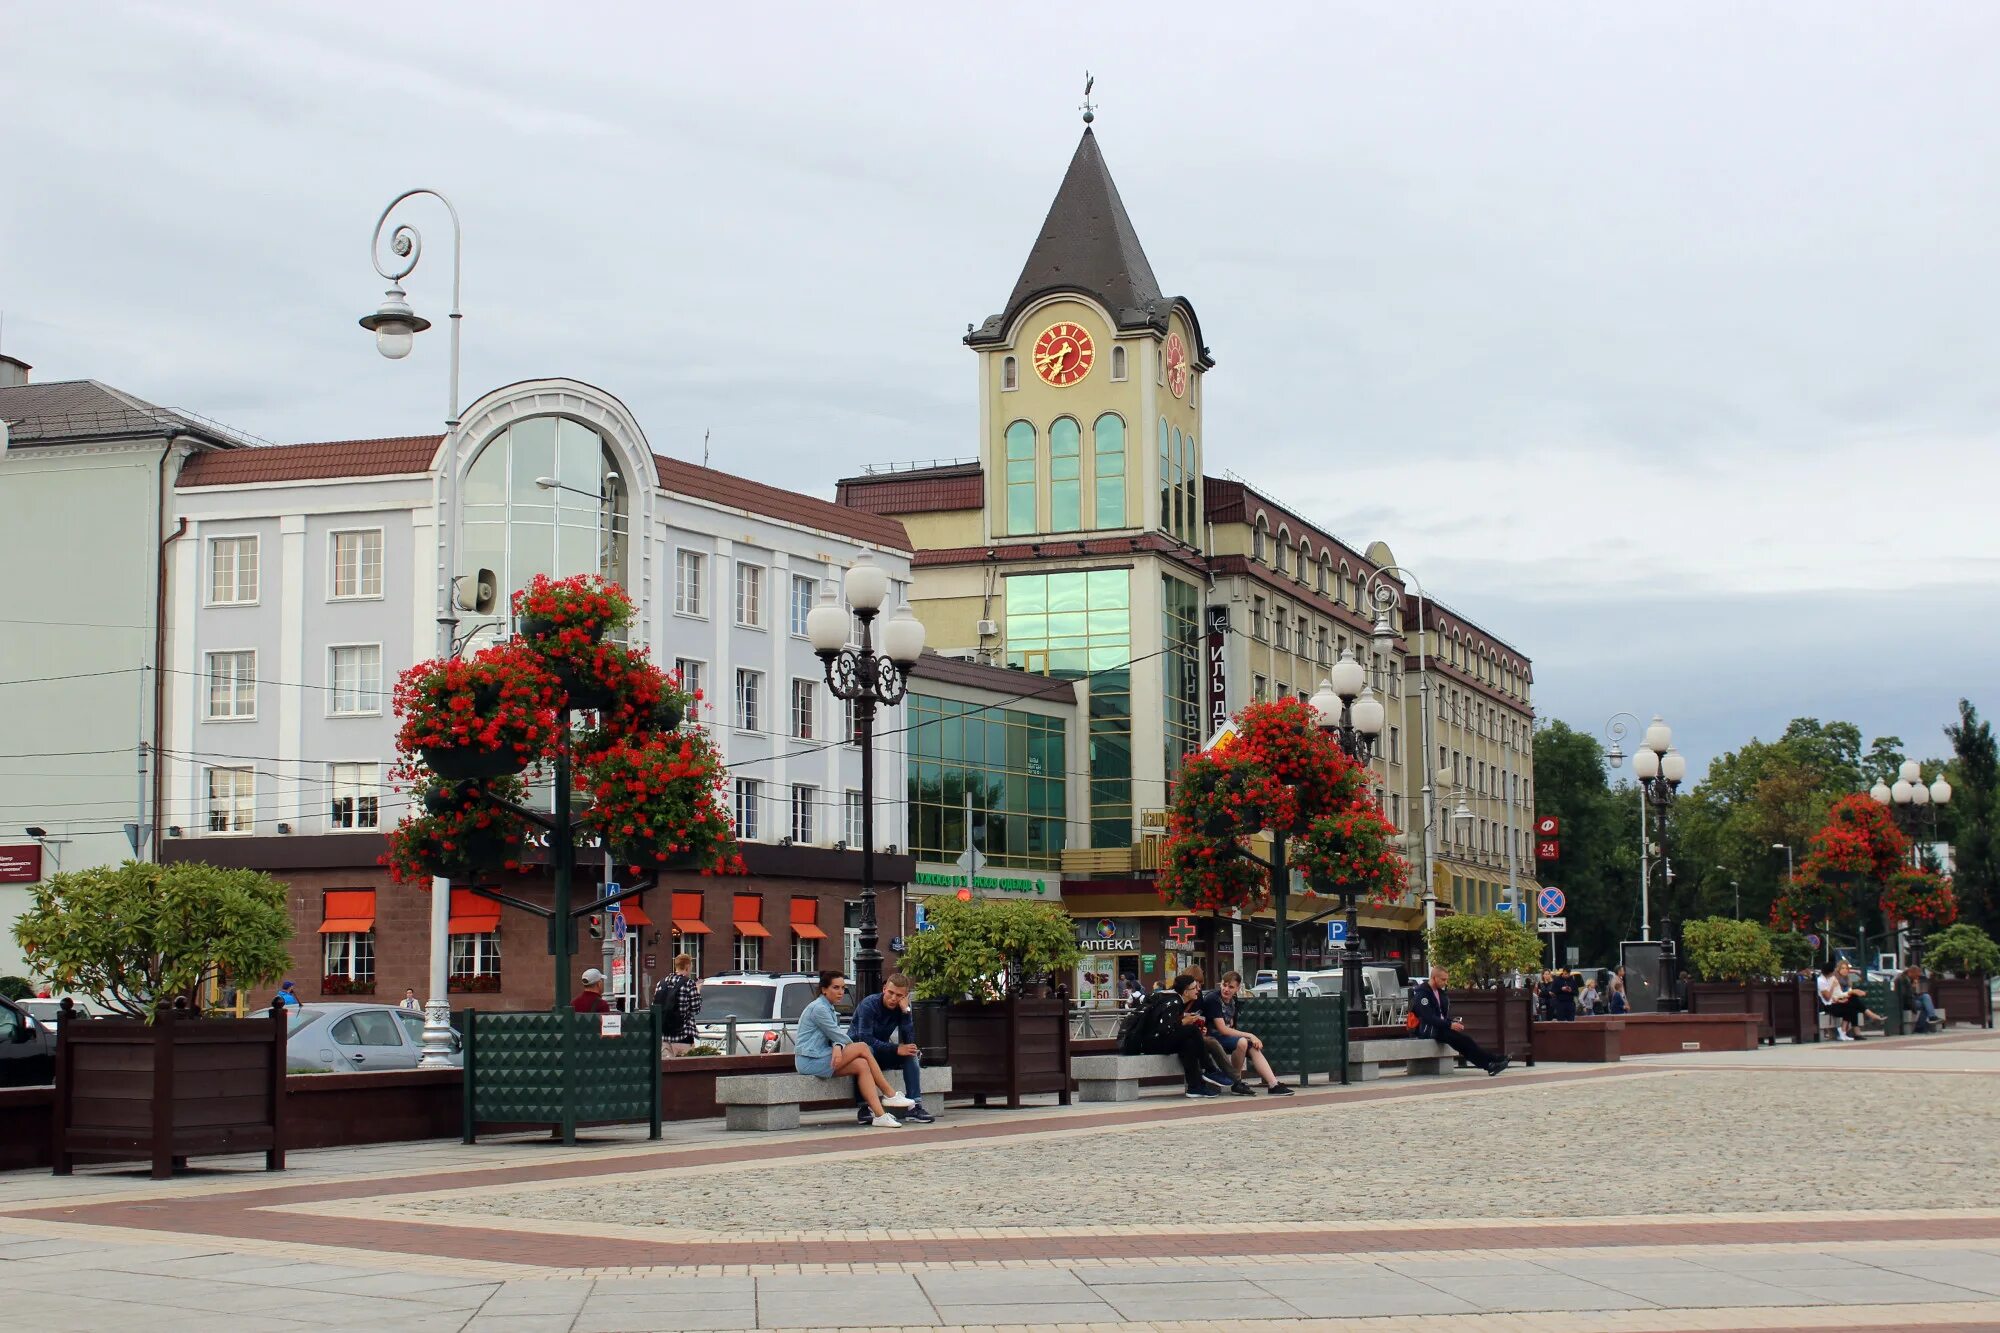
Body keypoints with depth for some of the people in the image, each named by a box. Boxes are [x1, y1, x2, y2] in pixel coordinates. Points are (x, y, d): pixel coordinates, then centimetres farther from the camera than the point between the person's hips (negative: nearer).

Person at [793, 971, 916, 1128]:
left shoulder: (829, 1008, 21)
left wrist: (838, 1047, -14)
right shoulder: (819, 1008, -11)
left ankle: (879, 1115, -20)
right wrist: (854, 1048, 4)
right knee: (862, 1047, -17)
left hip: (820, 1059, 9)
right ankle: (890, 1095, -11)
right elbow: (837, 1035, -11)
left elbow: (834, 1037, 9)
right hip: (810, 1061, -9)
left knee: (861, 1065, -11)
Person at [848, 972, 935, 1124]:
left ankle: (914, 1106, -23)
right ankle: (863, 1108, -37)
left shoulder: (902, 1008, -4)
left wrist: (906, 1011, -21)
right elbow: (865, 1039, -30)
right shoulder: (869, 1005, -20)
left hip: (880, 1055, 6)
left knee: (911, 1053, -16)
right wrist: (896, 1049, -34)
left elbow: (909, 1042, -14)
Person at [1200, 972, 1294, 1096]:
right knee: (1242, 1042, -30)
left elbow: (1230, 1027, 13)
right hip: (1211, 1038, -9)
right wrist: (1250, 1035, -18)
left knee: (1253, 1047, -9)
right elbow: (1222, 1029, -19)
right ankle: (1236, 1083, -17)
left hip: (1227, 1036, 9)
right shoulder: (1213, 999, -16)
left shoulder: (1232, 1001, 11)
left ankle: (1273, 1085, -14)